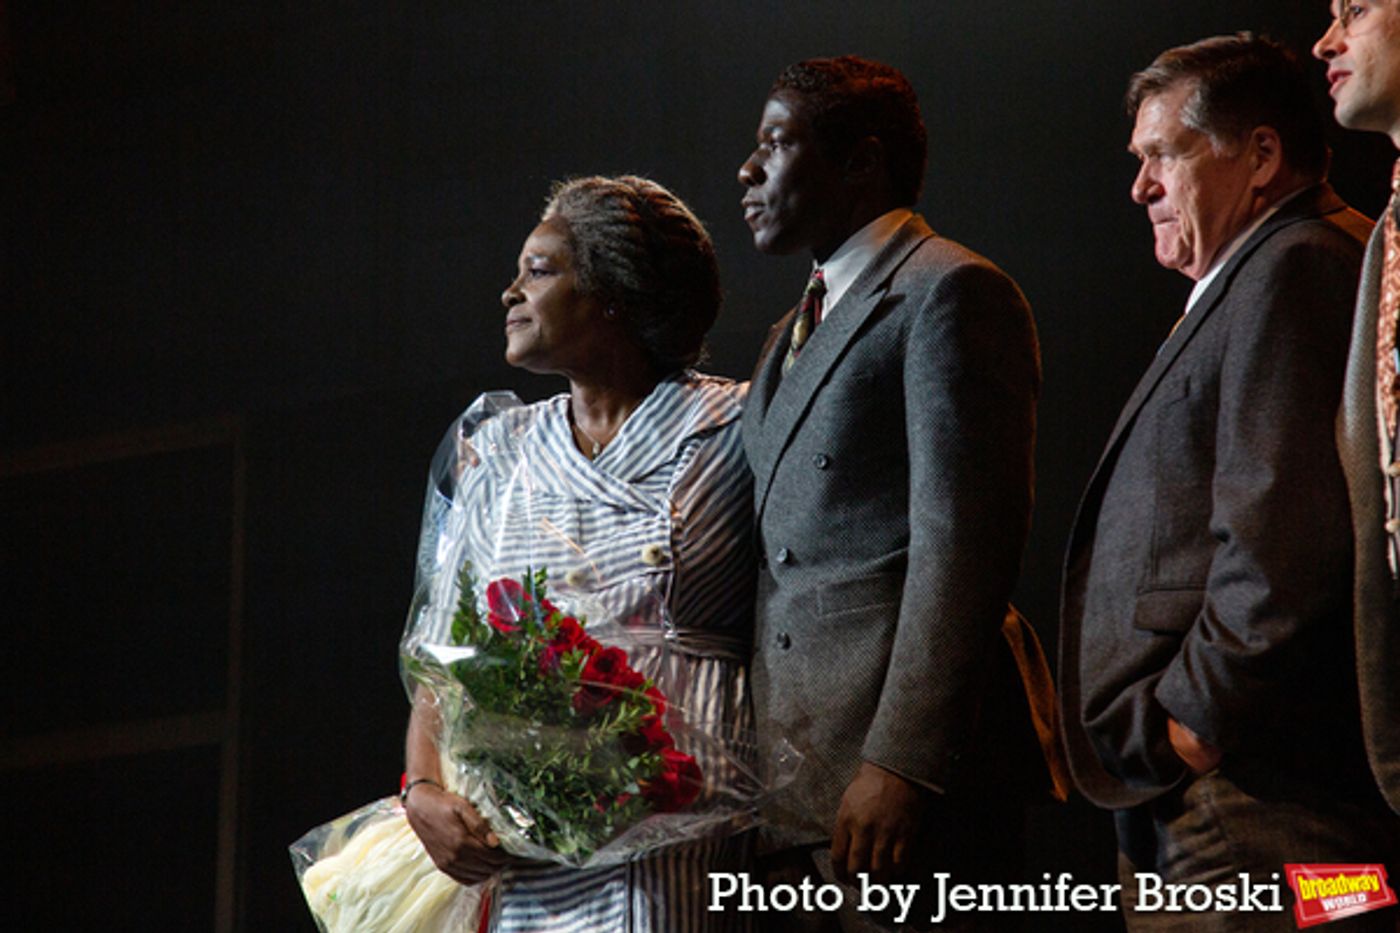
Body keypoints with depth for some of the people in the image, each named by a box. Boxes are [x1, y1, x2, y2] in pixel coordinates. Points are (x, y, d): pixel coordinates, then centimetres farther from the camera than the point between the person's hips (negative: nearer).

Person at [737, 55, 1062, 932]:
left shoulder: (952, 293, -5)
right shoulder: (794, 332, 25)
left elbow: (965, 539, -15)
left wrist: (904, 762, -21)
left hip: (903, 760, -9)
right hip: (788, 777, 9)